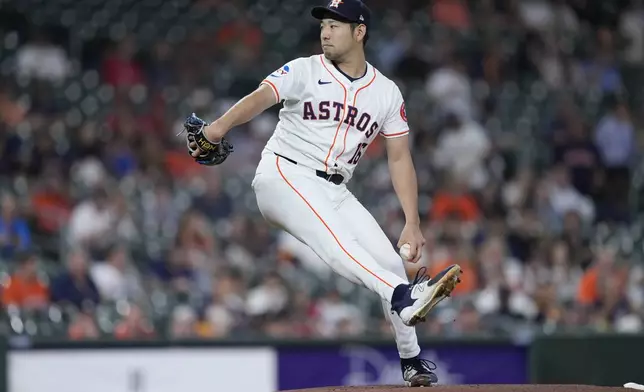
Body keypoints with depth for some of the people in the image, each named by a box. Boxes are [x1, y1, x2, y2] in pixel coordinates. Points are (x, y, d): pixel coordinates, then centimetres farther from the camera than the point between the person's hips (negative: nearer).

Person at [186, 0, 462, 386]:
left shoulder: (387, 93, 8)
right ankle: (404, 297, -53)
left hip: (334, 192, 5)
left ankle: (412, 361, 13)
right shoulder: (304, 71, -2)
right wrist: (220, 127, -41)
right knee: (333, 238, -32)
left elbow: (400, 159, 8)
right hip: (284, 175, -5)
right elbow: (261, 97, -20)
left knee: (391, 262, -4)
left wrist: (413, 224, -3)